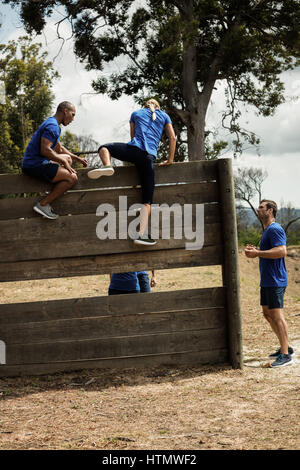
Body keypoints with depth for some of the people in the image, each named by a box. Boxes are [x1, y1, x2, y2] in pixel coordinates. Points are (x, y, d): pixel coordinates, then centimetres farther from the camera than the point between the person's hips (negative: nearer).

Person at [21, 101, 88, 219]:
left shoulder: (52, 124, 21)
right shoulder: (52, 126, -14)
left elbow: (59, 148, 31)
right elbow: (45, 150, -25)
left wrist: (78, 158, 24)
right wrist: (63, 161, -12)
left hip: (31, 163, 11)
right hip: (35, 165, -11)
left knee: (68, 158, 27)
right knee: (72, 178, -16)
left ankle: (53, 194, 16)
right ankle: (43, 204, -15)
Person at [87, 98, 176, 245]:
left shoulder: (136, 114, 24)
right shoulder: (164, 116, 23)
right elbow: (172, 138, 16)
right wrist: (170, 159, 21)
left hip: (133, 150, 0)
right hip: (149, 158, 0)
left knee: (104, 147, 24)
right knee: (147, 200, 0)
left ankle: (107, 166, -9)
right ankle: (141, 234, -12)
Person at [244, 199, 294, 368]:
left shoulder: (275, 229, -14)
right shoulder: (268, 230, 19)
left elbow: (281, 251, -27)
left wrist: (258, 253, -23)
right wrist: (256, 251, 14)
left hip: (275, 281, -11)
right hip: (267, 281, 11)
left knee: (277, 316, -9)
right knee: (268, 314, 15)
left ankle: (285, 355, -6)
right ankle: (286, 347, 25)